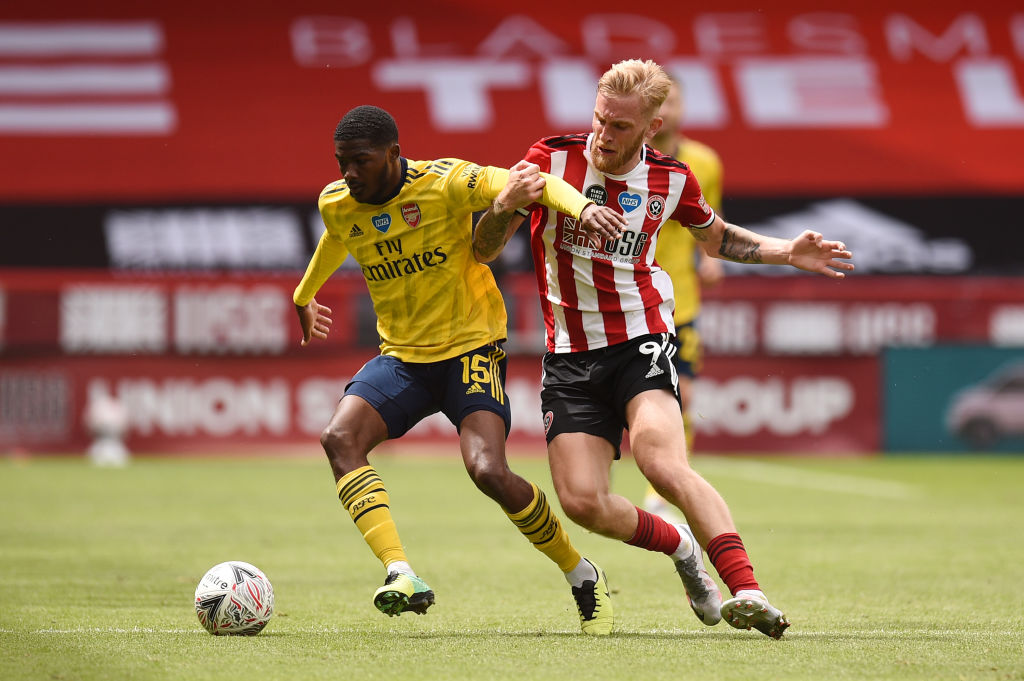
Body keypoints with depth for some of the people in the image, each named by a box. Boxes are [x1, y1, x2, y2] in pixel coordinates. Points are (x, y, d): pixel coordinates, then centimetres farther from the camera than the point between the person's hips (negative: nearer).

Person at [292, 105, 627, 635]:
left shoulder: (445, 183, -16)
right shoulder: (335, 206, 1)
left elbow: (532, 184, -18)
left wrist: (582, 208, -39)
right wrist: (304, 296, 44)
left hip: (471, 348, -5)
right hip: (401, 356, 5)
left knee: (488, 471, -23)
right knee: (339, 438, -23)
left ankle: (582, 576, 1)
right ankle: (401, 575, -33)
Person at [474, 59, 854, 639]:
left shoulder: (671, 179, 0)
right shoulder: (551, 160, -6)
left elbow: (717, 237, 22)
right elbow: (484, 248, -4)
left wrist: (787, 253, 7)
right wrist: (506, 204, -26)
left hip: (642, 340, -1)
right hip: (570, 355, 1)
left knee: (662, 462, -28)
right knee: (581, 500, -12)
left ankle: (748, 591, -33)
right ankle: (681, 547, 17)